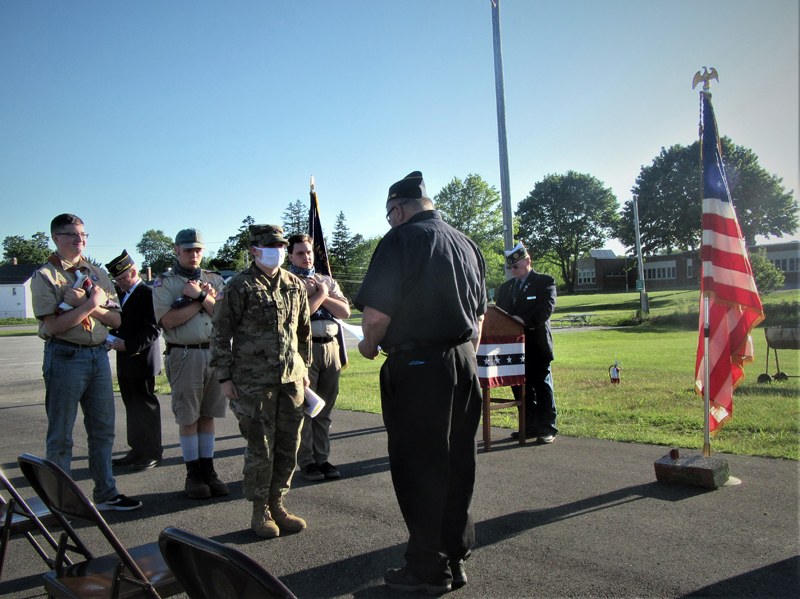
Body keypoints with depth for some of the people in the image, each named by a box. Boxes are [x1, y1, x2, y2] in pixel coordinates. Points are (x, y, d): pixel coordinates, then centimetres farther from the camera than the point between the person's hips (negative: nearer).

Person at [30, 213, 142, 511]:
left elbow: (115, 319, 7)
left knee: (103, 430, 12)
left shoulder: (97, 273, 13)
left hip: (99, 355, 6)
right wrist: (90, 304, -14)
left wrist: (88, 305, -9)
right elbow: (53, 325, -15)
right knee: (61, 436, 4)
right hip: (65, 357, -6)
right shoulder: (45, 276, -4)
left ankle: (106, 494, 24)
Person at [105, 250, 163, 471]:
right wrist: (112, 339, 2)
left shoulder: (148, 294, -13)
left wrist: (129, 345, -24)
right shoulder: (123, 295, 16)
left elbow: (152, 331, -18)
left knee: (146, 408, 0)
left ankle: (152, 454, 9)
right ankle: (137, 451, 26)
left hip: (142, 361, -9)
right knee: (133, 408, 15)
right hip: (125, 363, 9)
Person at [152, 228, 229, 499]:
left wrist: (200, 295, -13)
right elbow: (169, 319, -13)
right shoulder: (164, 282, 1)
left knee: (208, 415, 10)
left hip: (216, 353, 3)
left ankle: (208, 470, 18)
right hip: (185, 356, -3)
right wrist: (205, 299, -9)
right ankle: (193, 474, 14)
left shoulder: (214, 279, 12)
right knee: (188, 418, 3)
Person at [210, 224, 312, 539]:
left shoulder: (295, 285, 10)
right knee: (260, 448, 2)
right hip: (254, 382, -5)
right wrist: (225, 377, -6)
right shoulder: (240, 286, -5)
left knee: (288, 446, 9)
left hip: (291, 378, 5)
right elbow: (221, 333, -3)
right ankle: (260, 511, 17)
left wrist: (304, 367, 18)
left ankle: (277, 504, 24)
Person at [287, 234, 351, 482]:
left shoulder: (327, 281, 17)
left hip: (330, 347, 5)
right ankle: (305, 462, 10)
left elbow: (345, 311, 5)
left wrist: (321, 292, -4)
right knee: (303, 408, 0)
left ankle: (322, 458, 19)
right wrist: (320, 293, -5)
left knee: (324, 410, 10)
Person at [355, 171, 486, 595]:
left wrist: (369, 346, 1)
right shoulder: (466, 244, 13)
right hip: (465, 362, 8)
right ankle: (455, 558, 26)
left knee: (419, 468, 3)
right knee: (457, 464, 14)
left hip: (418, 366, -7)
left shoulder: (402, 239, -10)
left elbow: (376, 312, -17)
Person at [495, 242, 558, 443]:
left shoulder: (545, 281, 1)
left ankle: (547, 428, 6)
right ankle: (529, 426, 21)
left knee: (542, 387, 0)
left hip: (537, 345, -6)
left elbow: (546, 308, -13)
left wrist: (525, 320, -25)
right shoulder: (506, 287, 19)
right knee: (521, 388, 10)